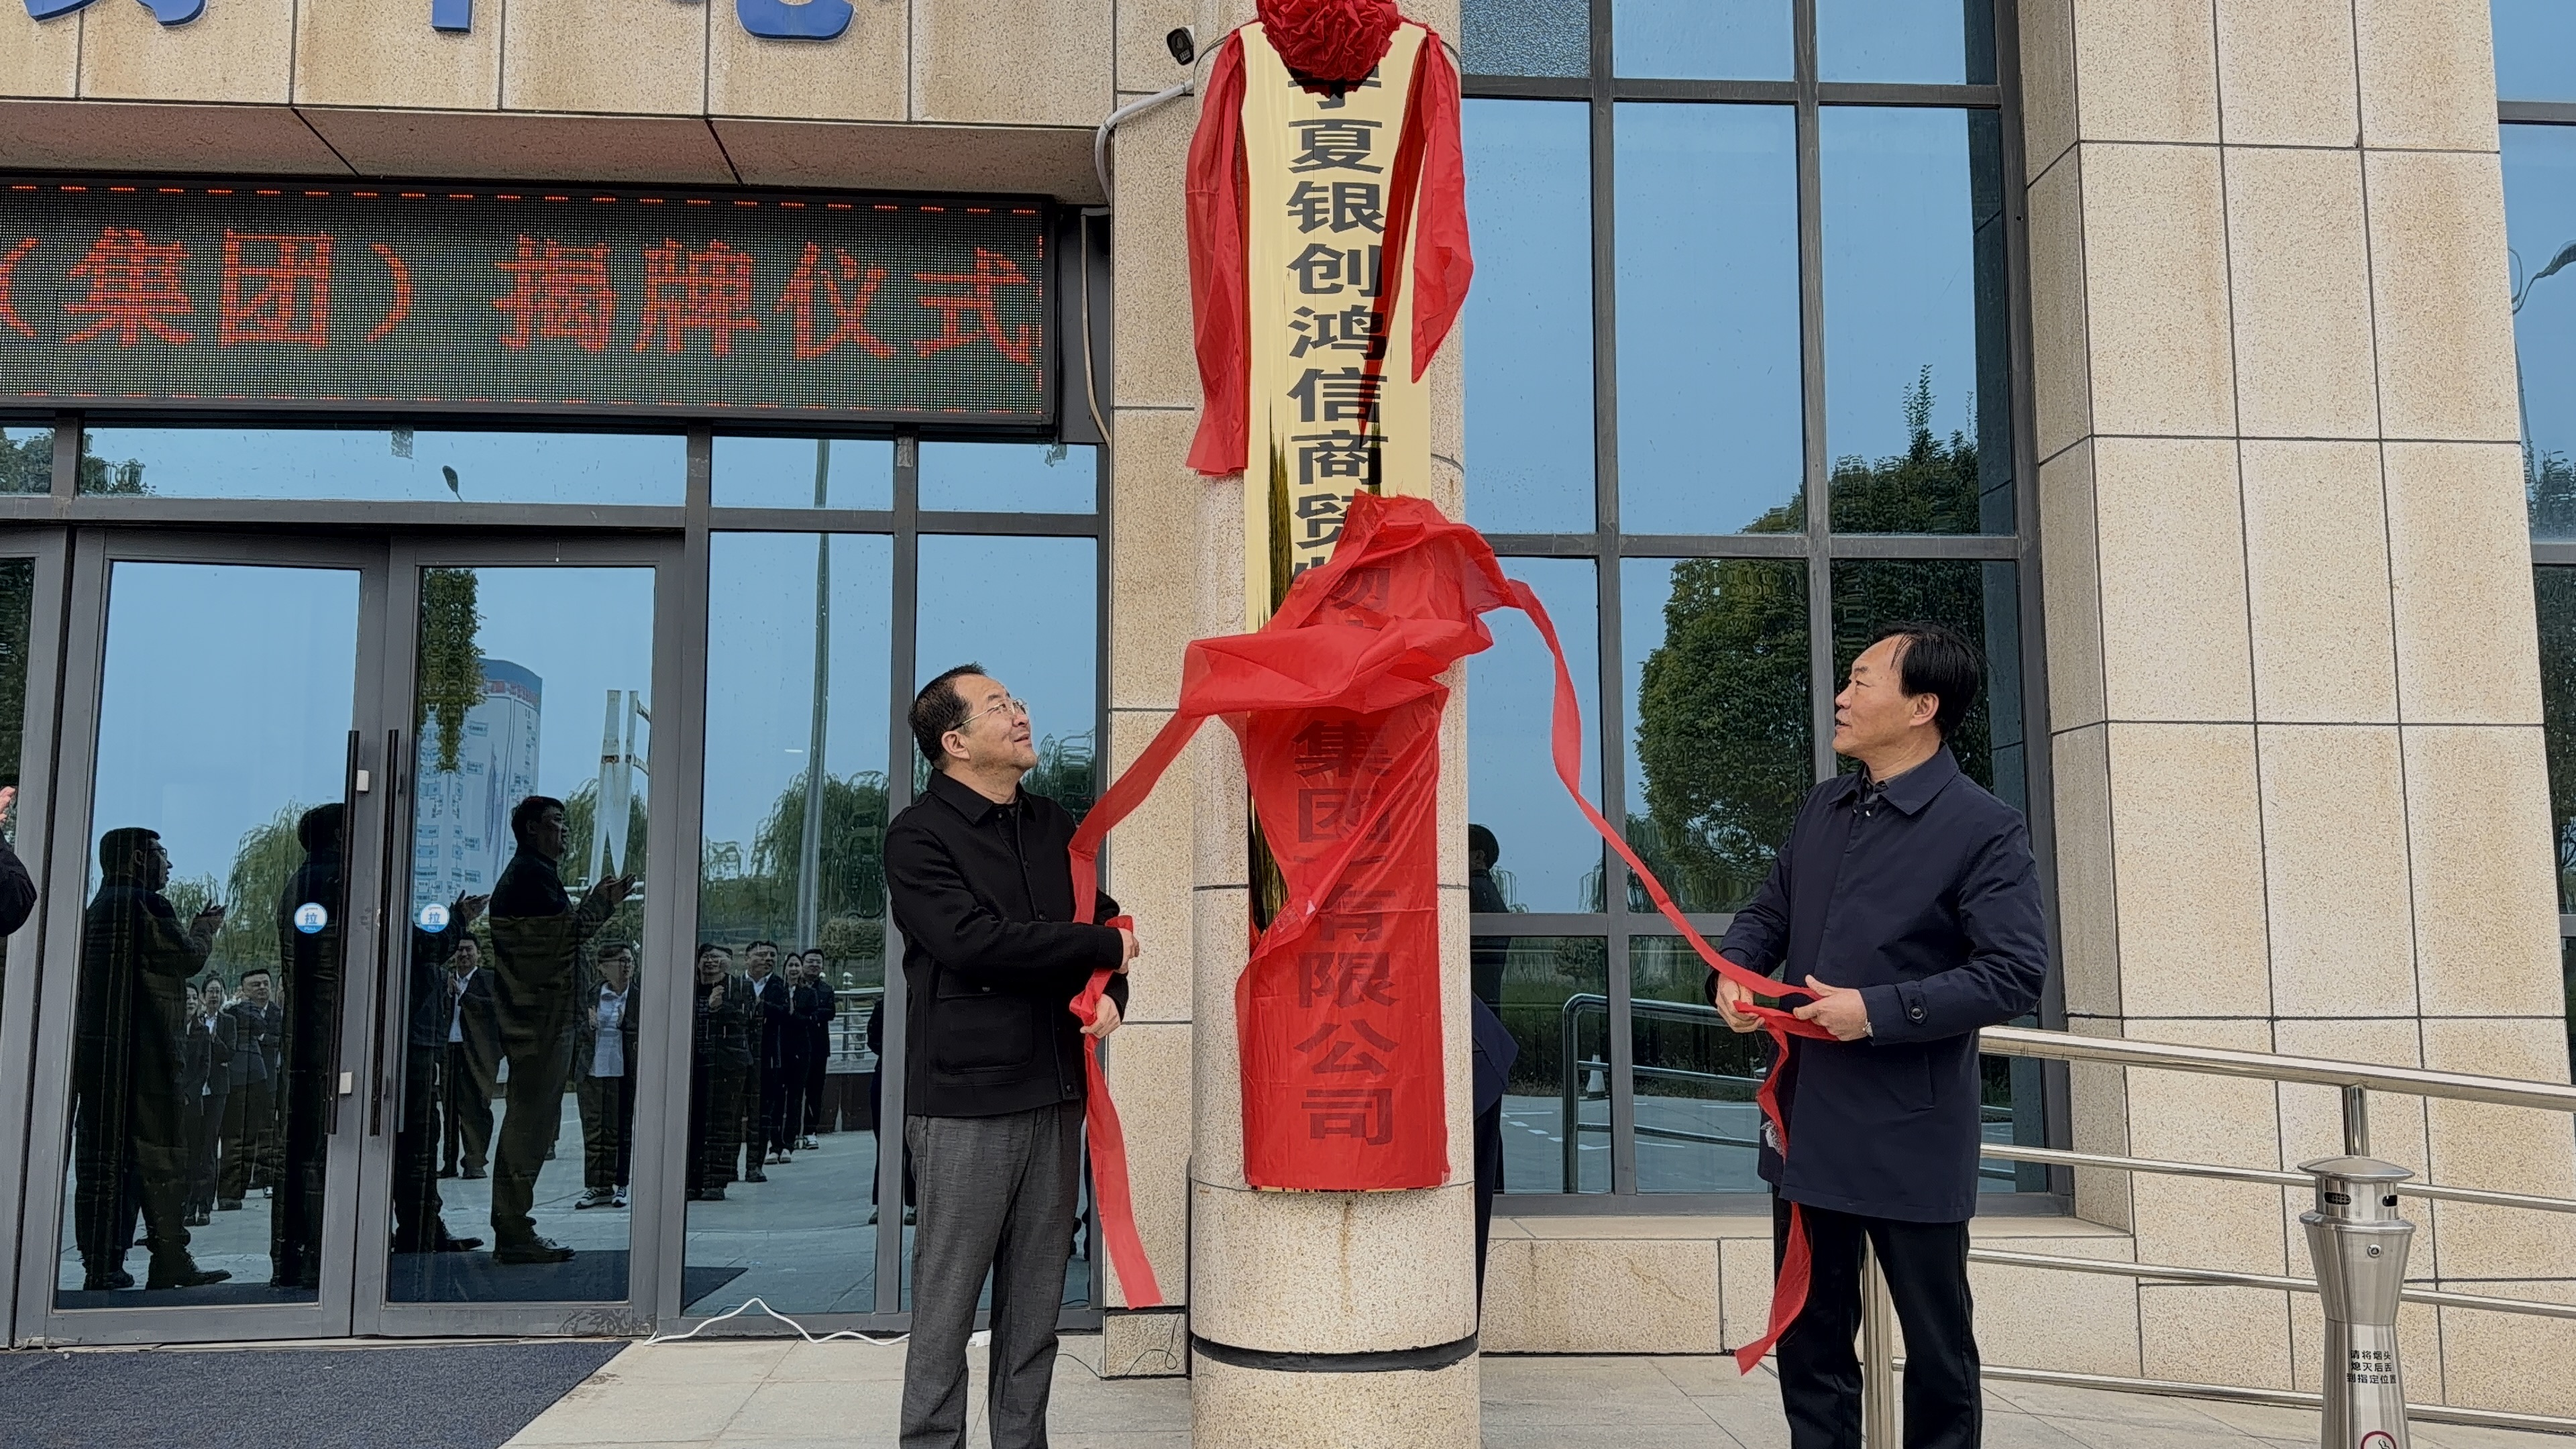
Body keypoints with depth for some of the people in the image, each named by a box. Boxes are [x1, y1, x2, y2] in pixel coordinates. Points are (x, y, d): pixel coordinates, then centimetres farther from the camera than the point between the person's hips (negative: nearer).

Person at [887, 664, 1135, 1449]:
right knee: (948, 1300, 1)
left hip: (1055, 1095, 6)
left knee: (1036, 1303, 10)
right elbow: (972, 940, -18)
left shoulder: (1054, 825, 15)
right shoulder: (919, 837, -4)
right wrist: (1101, 948, -10)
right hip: (966, 1099, -6)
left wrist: (1110, 992, -1)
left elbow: (1104, 918, 21)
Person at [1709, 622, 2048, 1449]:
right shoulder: (1822, 809, 9)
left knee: (1937, 1350, 10)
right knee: (1811, 1340, 16)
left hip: (1911, 1140, -6)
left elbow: (2015, 975, -16)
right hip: (1808, 1127, 6)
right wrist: (1733, 973, -3)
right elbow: (1768, 913, 18)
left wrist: (1879, 1011, -22)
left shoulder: (1984, 831, -11)